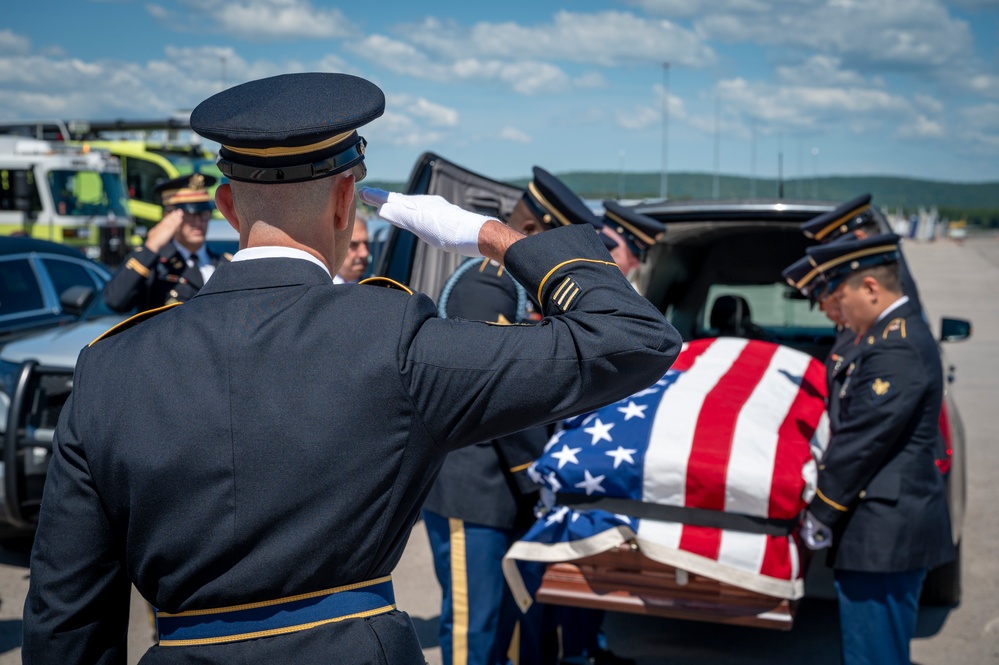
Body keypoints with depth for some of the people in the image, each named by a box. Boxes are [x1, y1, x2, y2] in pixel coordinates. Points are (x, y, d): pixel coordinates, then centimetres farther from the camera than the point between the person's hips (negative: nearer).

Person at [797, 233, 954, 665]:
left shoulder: (895, 348, -20)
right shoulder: (900, 333, 14)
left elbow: (862, 443, -20)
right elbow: (855, 429, 17)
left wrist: (819, 514, -11)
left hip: (884, 533, -11)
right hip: (891, 526, 11)